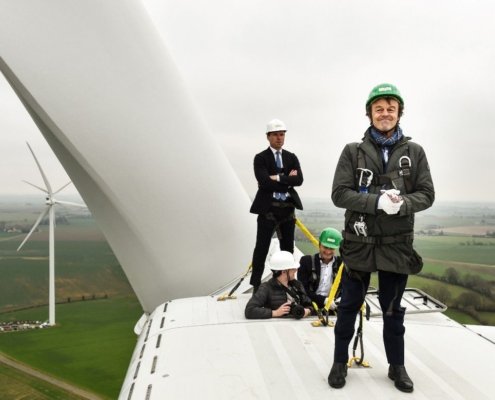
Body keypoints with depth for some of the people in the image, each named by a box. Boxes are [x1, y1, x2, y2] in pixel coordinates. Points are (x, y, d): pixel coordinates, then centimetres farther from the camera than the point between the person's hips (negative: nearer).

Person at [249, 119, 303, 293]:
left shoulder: (291, 157, 10)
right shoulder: (260, 158, -2)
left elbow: (299, 180, -5)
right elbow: (264, 182, -17)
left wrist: (278, 178, -14)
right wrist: (287, 180, -10)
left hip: (288, 207, 4)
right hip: (268, 208, -4)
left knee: (288, 248, 11)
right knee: (262, 248, 0)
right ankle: (256, 284, 8)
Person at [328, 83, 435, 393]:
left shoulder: (414, 152, 2)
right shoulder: (353, 151, -2)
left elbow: (426, 195, 1)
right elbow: (339, 194, -9)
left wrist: (402, 203, -20)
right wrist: (378, 201, -22)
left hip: (397, 243, 1)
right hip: (360, 242, -1)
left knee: (393, 309, 14)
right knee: (350, 306, 10)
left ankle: (397, 365, 30)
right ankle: (340, 361, 27)